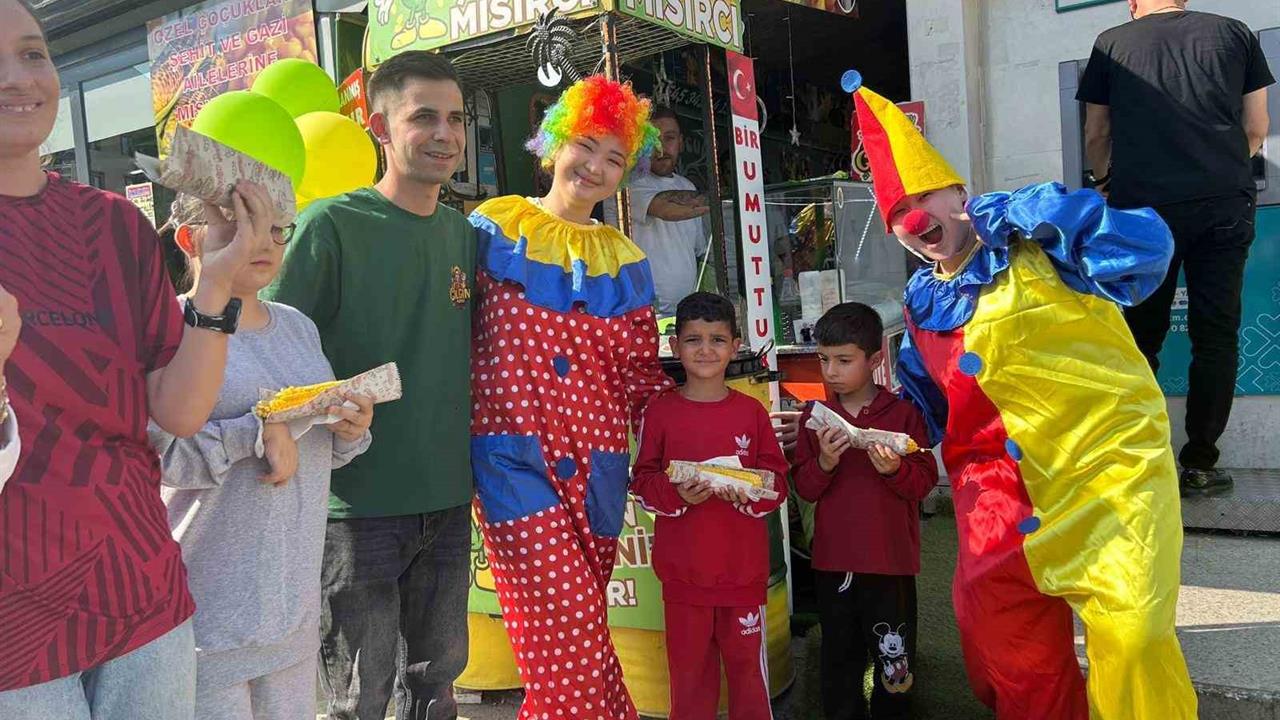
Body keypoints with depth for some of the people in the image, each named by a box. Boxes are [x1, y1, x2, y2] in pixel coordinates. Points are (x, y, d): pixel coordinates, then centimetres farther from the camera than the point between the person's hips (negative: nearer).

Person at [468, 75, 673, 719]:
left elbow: (641, 372, 13)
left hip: (596, 459, 4)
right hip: (513, 450, -3)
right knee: (565, 624, -9)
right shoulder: (494, 228, 4)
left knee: (577, 626, 9)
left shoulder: (625, 261, 14)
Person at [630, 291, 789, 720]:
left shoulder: (751, 411, 0)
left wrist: (746, 491, -17)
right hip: (683, 570, 0)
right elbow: (641, 481, 0)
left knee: (747, 663, 12)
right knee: (689, 667, 12)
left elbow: (778, 482, 3)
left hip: (743, 568, 1)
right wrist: (677, 494, -18)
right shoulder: (660, 411, -2)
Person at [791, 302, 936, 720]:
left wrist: (894, 469, -23)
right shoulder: (815, 417, 3)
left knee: (893, 655, 9)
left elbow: (925, 482, -5)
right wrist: (824, 463, -17)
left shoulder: (903, 413, -5)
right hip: (833, 560, 3)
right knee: (840, 655, 16)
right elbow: (804, 488, 2)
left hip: (891, 560, -2)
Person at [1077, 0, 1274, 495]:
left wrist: (1108, 183, 35)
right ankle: (1200, 464, 9)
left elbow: (1096, 137, 15)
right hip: (1226, 202, 1)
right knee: (1216, 334, 7)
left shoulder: (1112, 43, 10)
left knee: (1141, 336, 8)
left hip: (1144, 206, -1)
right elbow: (1257, 129, 15)